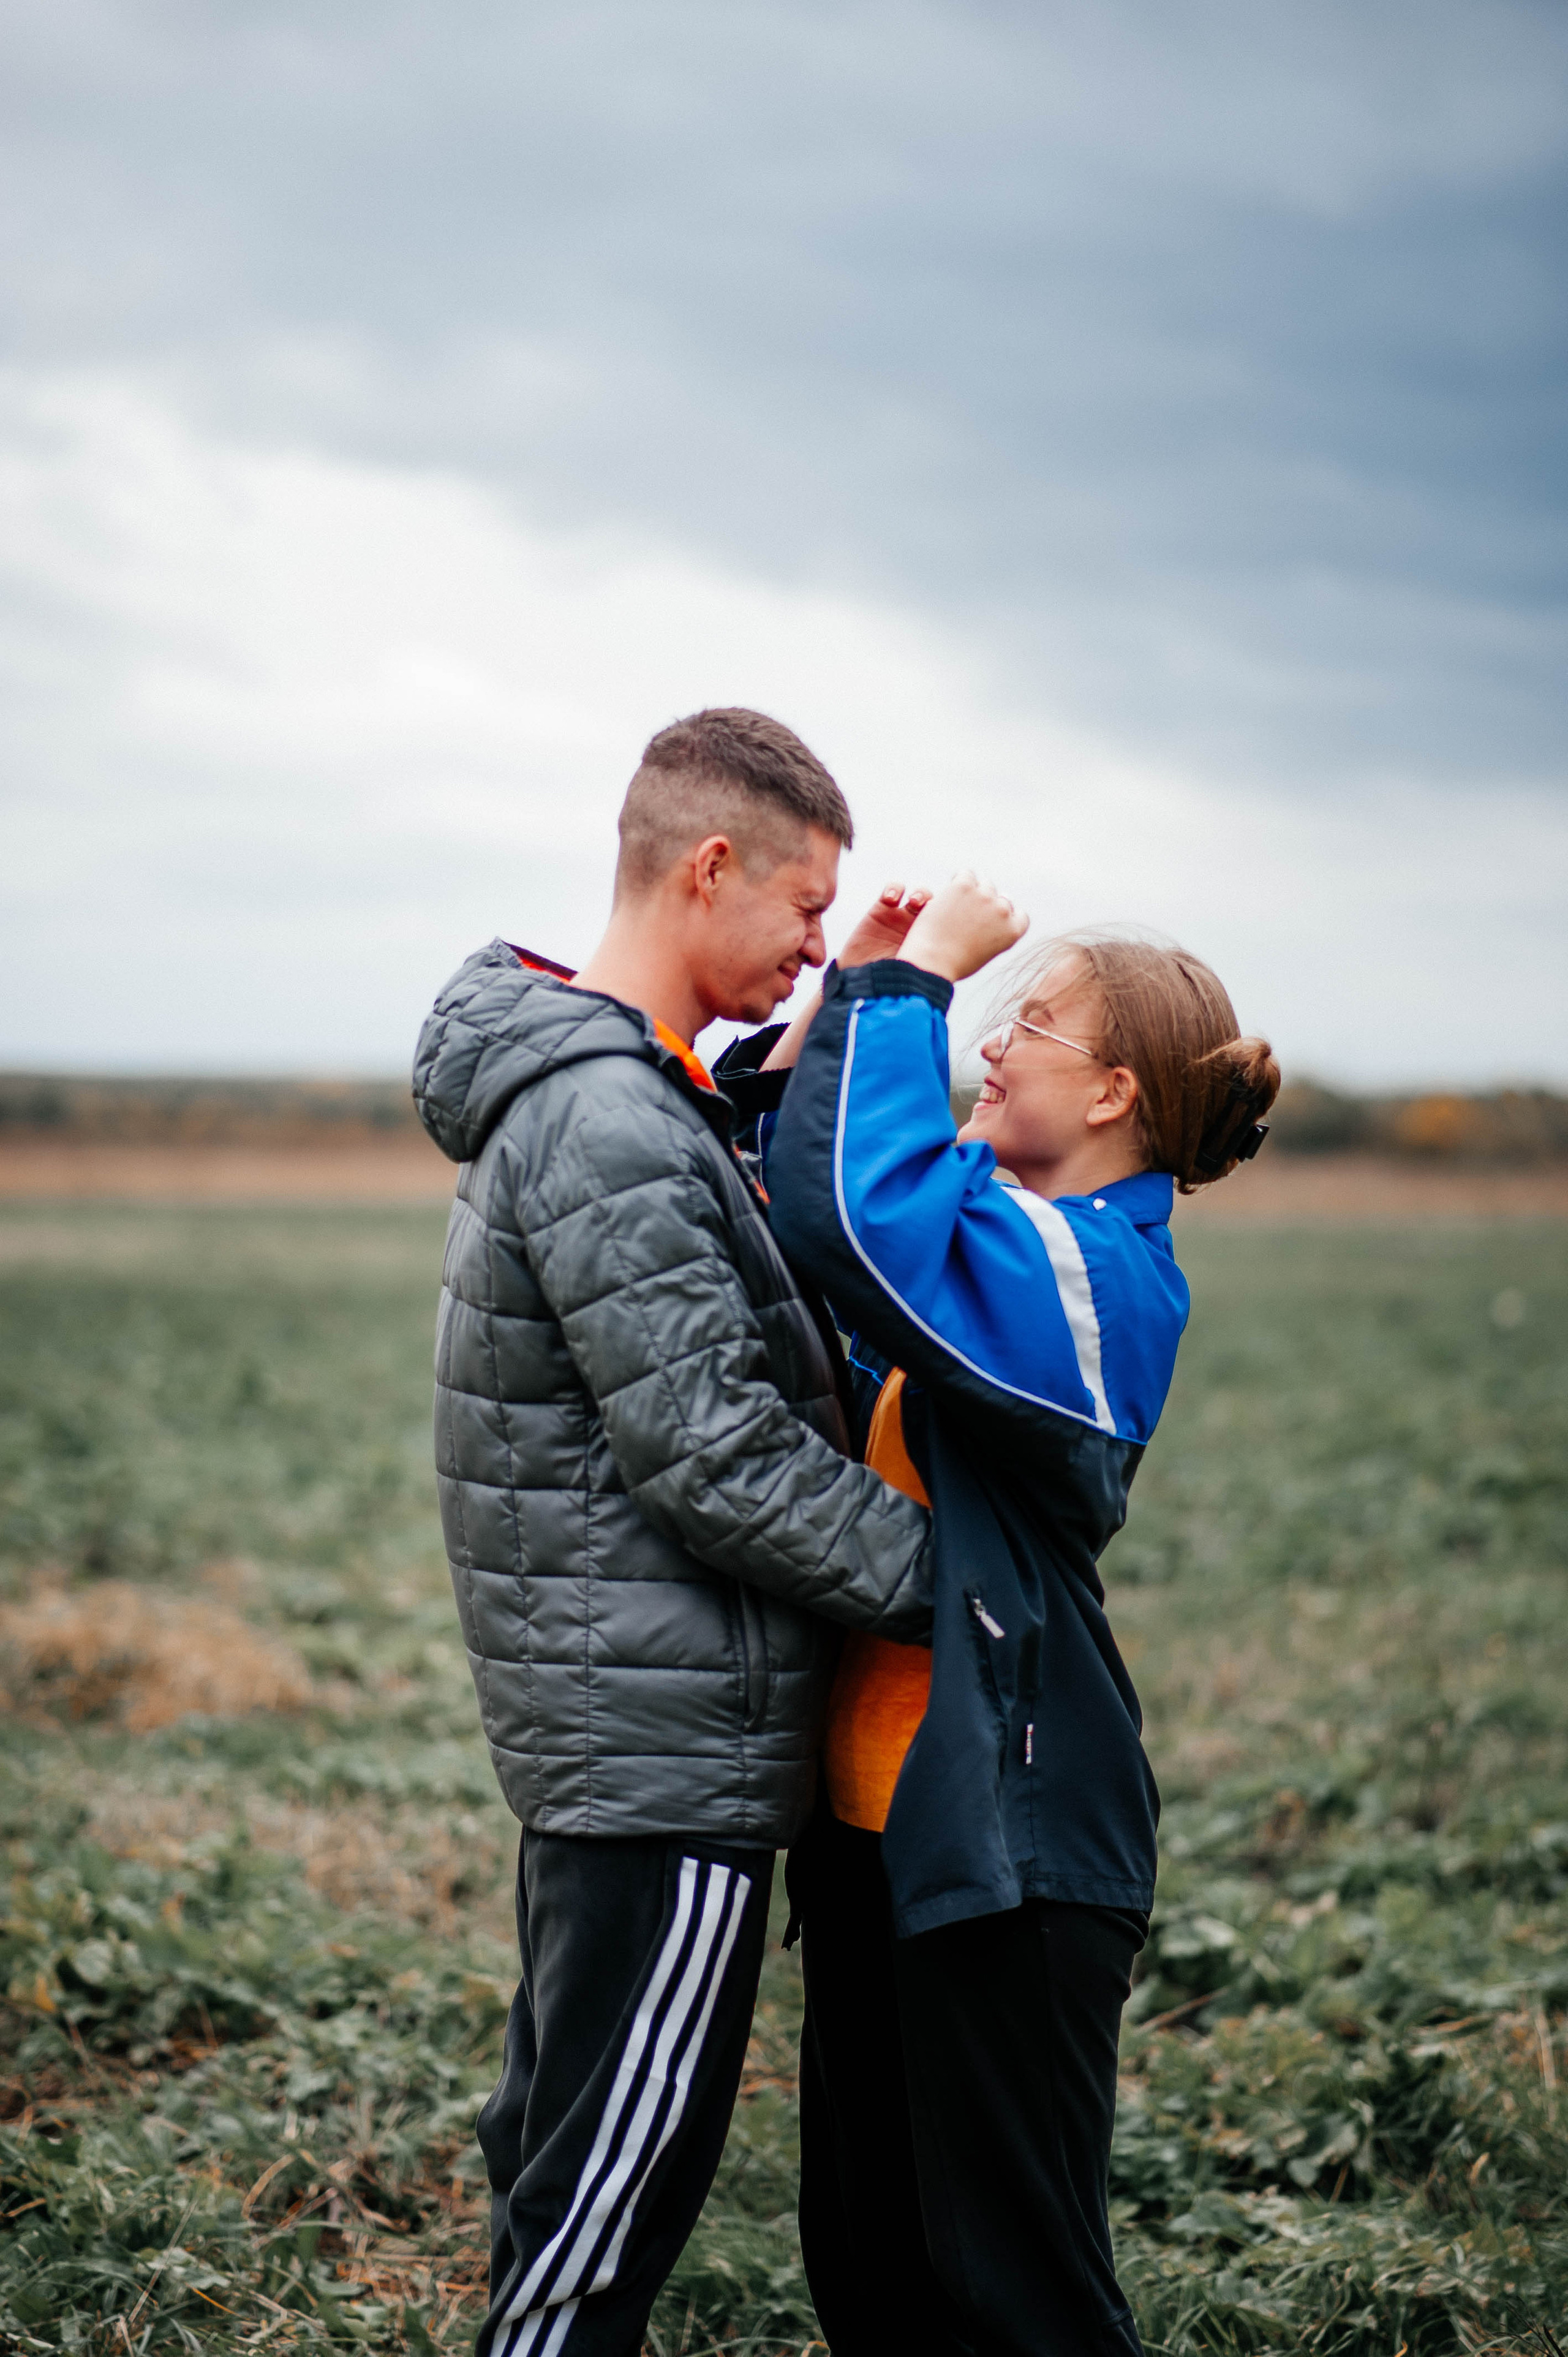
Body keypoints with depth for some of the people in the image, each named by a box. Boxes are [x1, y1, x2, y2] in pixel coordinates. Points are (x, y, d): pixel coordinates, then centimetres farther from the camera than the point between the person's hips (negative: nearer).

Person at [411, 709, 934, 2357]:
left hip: (595, 1721, 11)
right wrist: (944, 1577, -13)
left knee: (564, 2158, 20)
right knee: (609, 2195, -1)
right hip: (669, 1741, -11)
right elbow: (712, 1454, -22)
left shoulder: (595, 1090, 13)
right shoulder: (607, 1121, -20)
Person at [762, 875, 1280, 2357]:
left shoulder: (1086, 1275, -18)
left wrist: (910, 977, -21)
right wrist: (842, 997, 3)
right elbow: (796, 1192, 14)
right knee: (863, 2237, 19)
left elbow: (855, 1211, -32)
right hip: (877, 1805, 9)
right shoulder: (1007, 1226, 9)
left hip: (1009, 1833, -9)